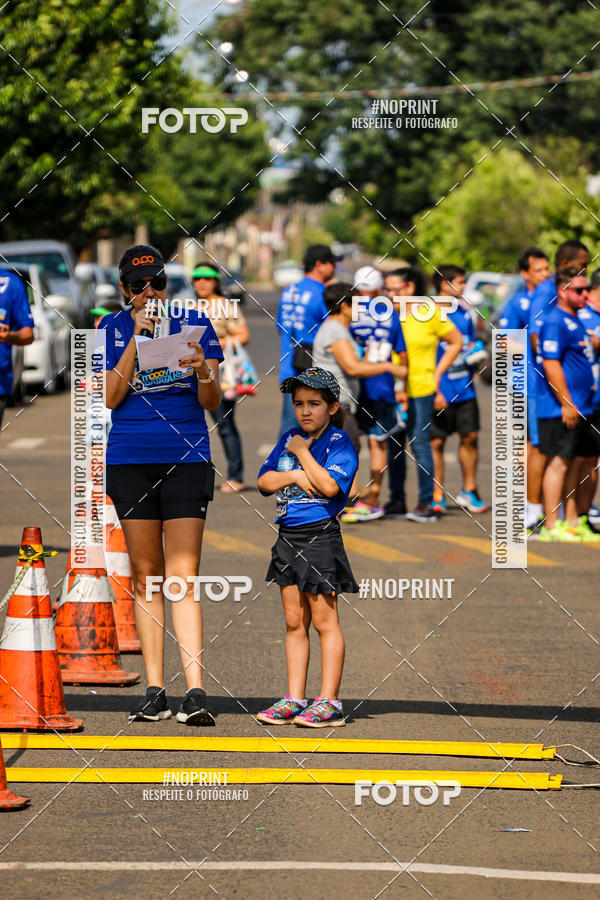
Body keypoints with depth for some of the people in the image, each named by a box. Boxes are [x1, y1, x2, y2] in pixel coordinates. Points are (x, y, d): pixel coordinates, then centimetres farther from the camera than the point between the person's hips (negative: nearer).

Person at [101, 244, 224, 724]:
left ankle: (196, 691, -16)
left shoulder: (194, 323, 4)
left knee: (183, 576, -10)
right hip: (130, 461, 2)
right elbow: (111, 397, -4)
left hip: (186, 456, -2)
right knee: (146, 576, 5)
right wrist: (136, 339, -12)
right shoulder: (111, 328, 7)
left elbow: (212, 402, 1)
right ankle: (155, 692, 9)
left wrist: (203, 371, -21)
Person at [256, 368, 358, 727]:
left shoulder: (339, 443, -7)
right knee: (294, 622, 10)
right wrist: (295, 475, -9)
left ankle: (329, 702, 0)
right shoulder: (289, 438, 13)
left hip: (321, 536, -7)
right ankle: (295, 699, 14)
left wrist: (303, 452, -12)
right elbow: (265, 481, 9)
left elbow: (329, 485, -21)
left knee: (324, 620, -3)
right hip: (289, 536, 7)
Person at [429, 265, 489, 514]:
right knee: (436, 442, 0)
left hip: (465, 388, 6)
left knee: (469, 437, 7)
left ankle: (469, 491, 19)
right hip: (440, 390, -6)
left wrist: (474, 355, 2)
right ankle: (437, 495, 8)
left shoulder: (464, 311, 10)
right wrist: (434, 391, -16)